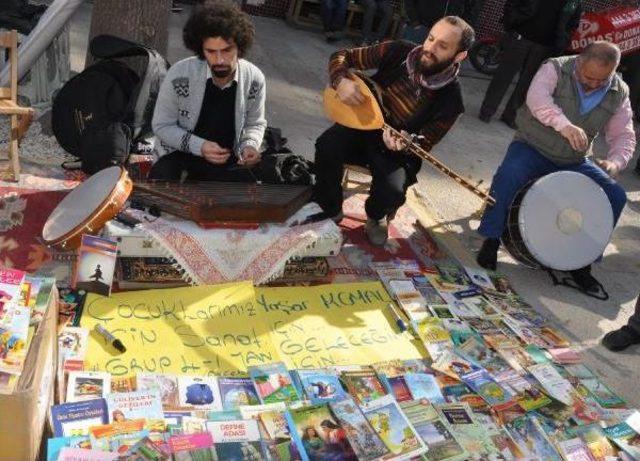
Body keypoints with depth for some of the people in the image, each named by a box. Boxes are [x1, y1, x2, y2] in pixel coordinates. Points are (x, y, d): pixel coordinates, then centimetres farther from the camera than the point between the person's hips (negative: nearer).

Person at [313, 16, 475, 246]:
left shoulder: (450, 101, -17)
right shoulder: (397, 52, -11)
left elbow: (422, 145, -11)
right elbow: (342, 56, -2)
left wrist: (402, 144, -35)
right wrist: (341, 82, -23)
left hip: (397, 151, -2)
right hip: (362, 124, 2)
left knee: (392, 191, -29)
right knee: (327, 146, -29)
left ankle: (376, 215, 13)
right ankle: (329, 209, 1)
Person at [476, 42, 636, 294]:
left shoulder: (619, 93, 1)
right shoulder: (556, 69, -12)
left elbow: (623, 136, 2)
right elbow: (536, 96, -32)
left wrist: (614, 162, -21)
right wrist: (564, 125, -49)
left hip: (574, 162, 4)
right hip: (533, 148, -4)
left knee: (616, 196, -12)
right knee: (508, 175, -34)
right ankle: (491, 240, -17)